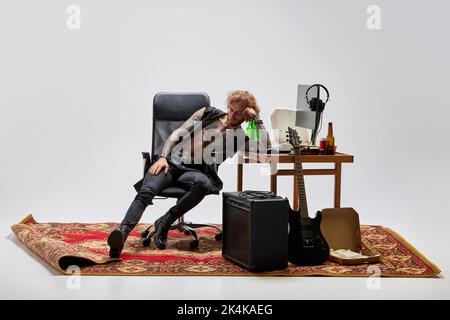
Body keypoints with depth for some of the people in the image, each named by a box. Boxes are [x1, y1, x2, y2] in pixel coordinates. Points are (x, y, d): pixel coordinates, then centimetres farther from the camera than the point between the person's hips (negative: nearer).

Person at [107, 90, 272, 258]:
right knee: (146, 192, -29)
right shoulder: (209, 113, 14)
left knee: (203, 183, -39)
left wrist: (256, 118, -2)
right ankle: (122, 232, -45)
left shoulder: (240, 138, 12)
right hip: (172, 161, 1)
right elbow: (179, 133, 10)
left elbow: (265, 146, -6)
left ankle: (163, 223, -26)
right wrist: (163, 157, -4)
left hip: (196, 172, -1)